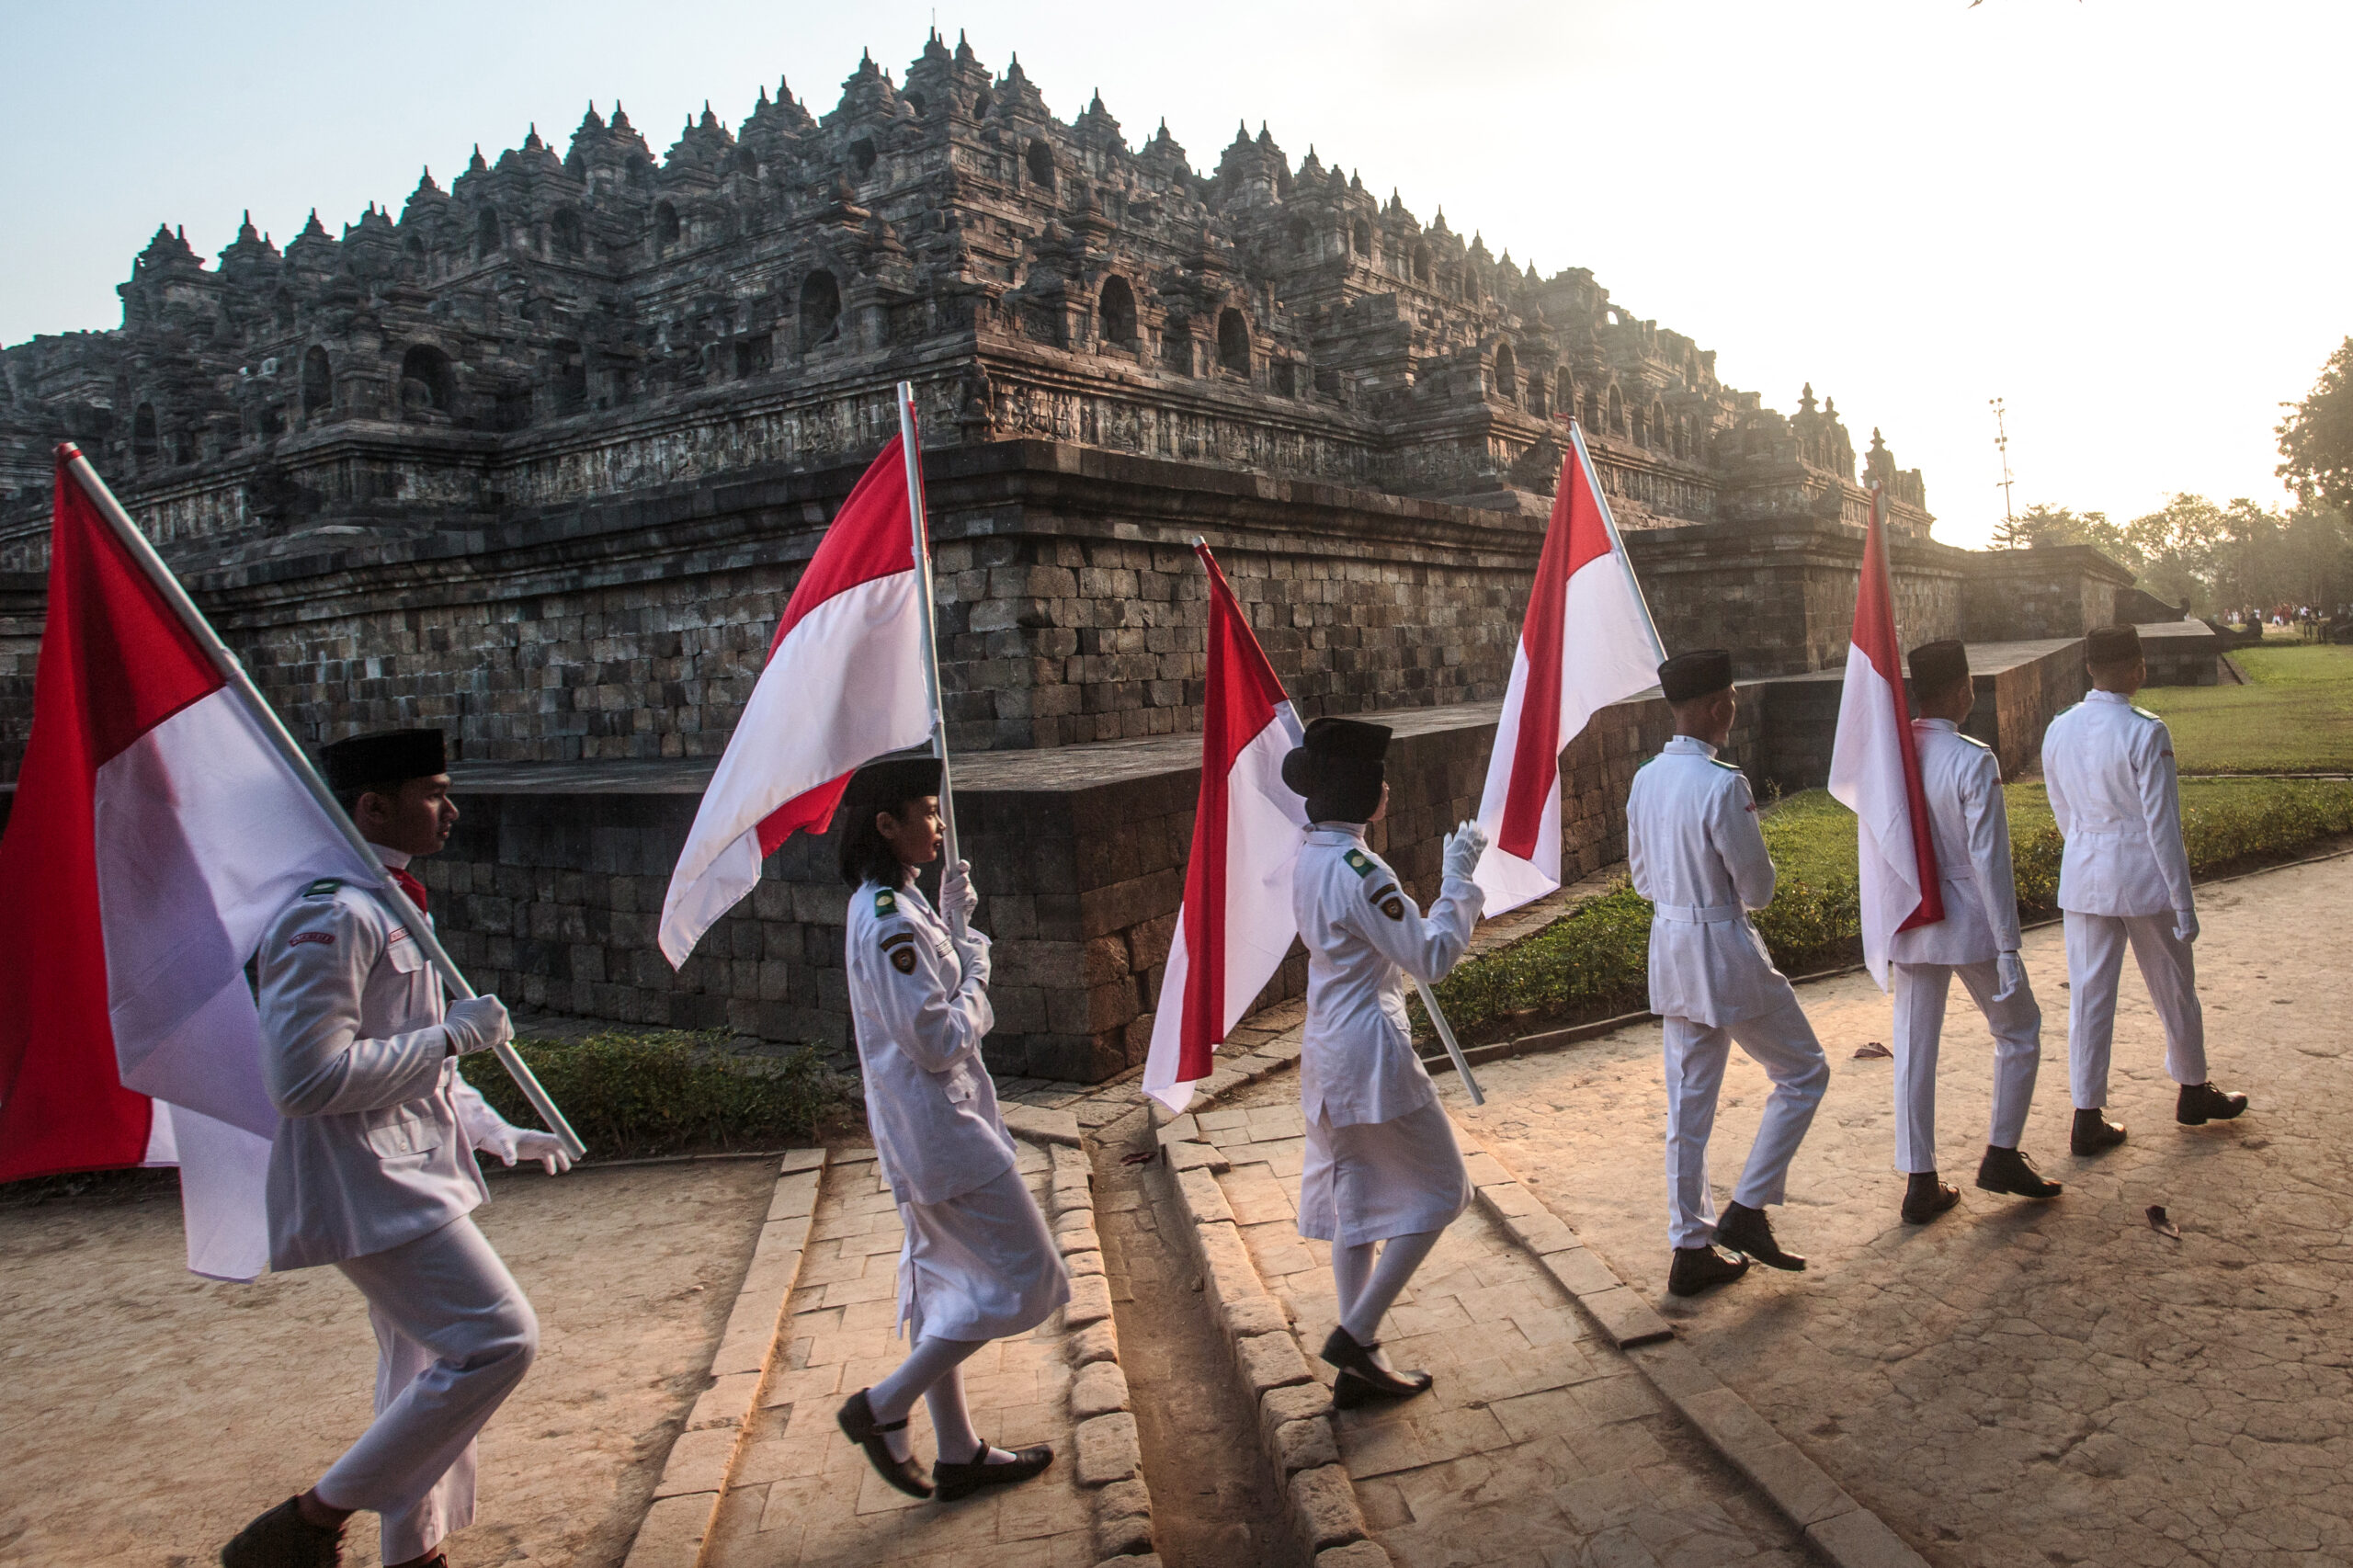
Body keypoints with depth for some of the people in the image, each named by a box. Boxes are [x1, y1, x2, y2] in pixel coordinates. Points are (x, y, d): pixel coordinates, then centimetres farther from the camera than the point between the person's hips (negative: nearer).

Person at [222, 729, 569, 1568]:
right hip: (368, 1185, -10)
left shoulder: (393, 911, 15)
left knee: (427, 1370, 17)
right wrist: (453, 1034, -20)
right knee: (498, 1339, -13)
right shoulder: (330, 916, -19)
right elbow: (308, 1076, -26)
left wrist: (498, 1133, 17)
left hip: (413, 1173, 10)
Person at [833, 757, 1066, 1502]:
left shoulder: (891, 905, 8)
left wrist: (955, 924, 4)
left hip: (920, 1129, 10)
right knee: (1023, 1273, 0)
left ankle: (958, 1452, 30)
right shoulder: (891, 922, -23)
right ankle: (882, 1407, 6)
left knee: (945, 1285, 17)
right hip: (943, 1128, -10)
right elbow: (939, 1042, -24)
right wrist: (977, 974, -8)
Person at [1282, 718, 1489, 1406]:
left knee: (1356, 1207, 16)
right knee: (1437, 1192, 8)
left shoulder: (1310, 858, 6)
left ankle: (1357, 1365, 24)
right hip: (1371, 1048, -9)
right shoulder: (1358, 870, -22)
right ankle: (1355, 1335, 7)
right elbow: (1430, 957, -18)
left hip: (1328, 1048, 9)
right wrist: (1458, 878, -11)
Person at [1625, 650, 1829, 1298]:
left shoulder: (1646, 779, 4)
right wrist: (1734, 888, 6)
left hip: (1669, 947, 8)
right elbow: (1758, 890, -14)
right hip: (1725, 951, -8)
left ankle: (1691, 1249, 21)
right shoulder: (1722, 785, -20)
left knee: (1688, 1103, 13)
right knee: (1803, 1073, 13)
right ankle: (1745, 1211, 11)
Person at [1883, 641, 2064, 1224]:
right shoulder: (1973, 761, -17)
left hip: (1908, 920, 5)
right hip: (1968, 919, -5)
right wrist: (2008, 946, -13)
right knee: (2019, 1030, 17)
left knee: (1914, 1048, 8)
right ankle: (2002, 1155, 22)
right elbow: (1989, 860, -17)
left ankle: (1920, 1182, 13)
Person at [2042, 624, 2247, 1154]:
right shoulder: (2144, 732, -16)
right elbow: (2162, 823, -14)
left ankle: (2087, 1118, 10)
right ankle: (2193, 1091, 37)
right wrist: (2183, 902, -8)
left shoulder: (2059, 730, 1)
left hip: (2082, 877, 4)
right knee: (2173, 988, 17)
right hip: (2143, 875, -4)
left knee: (2088, 994, 7)